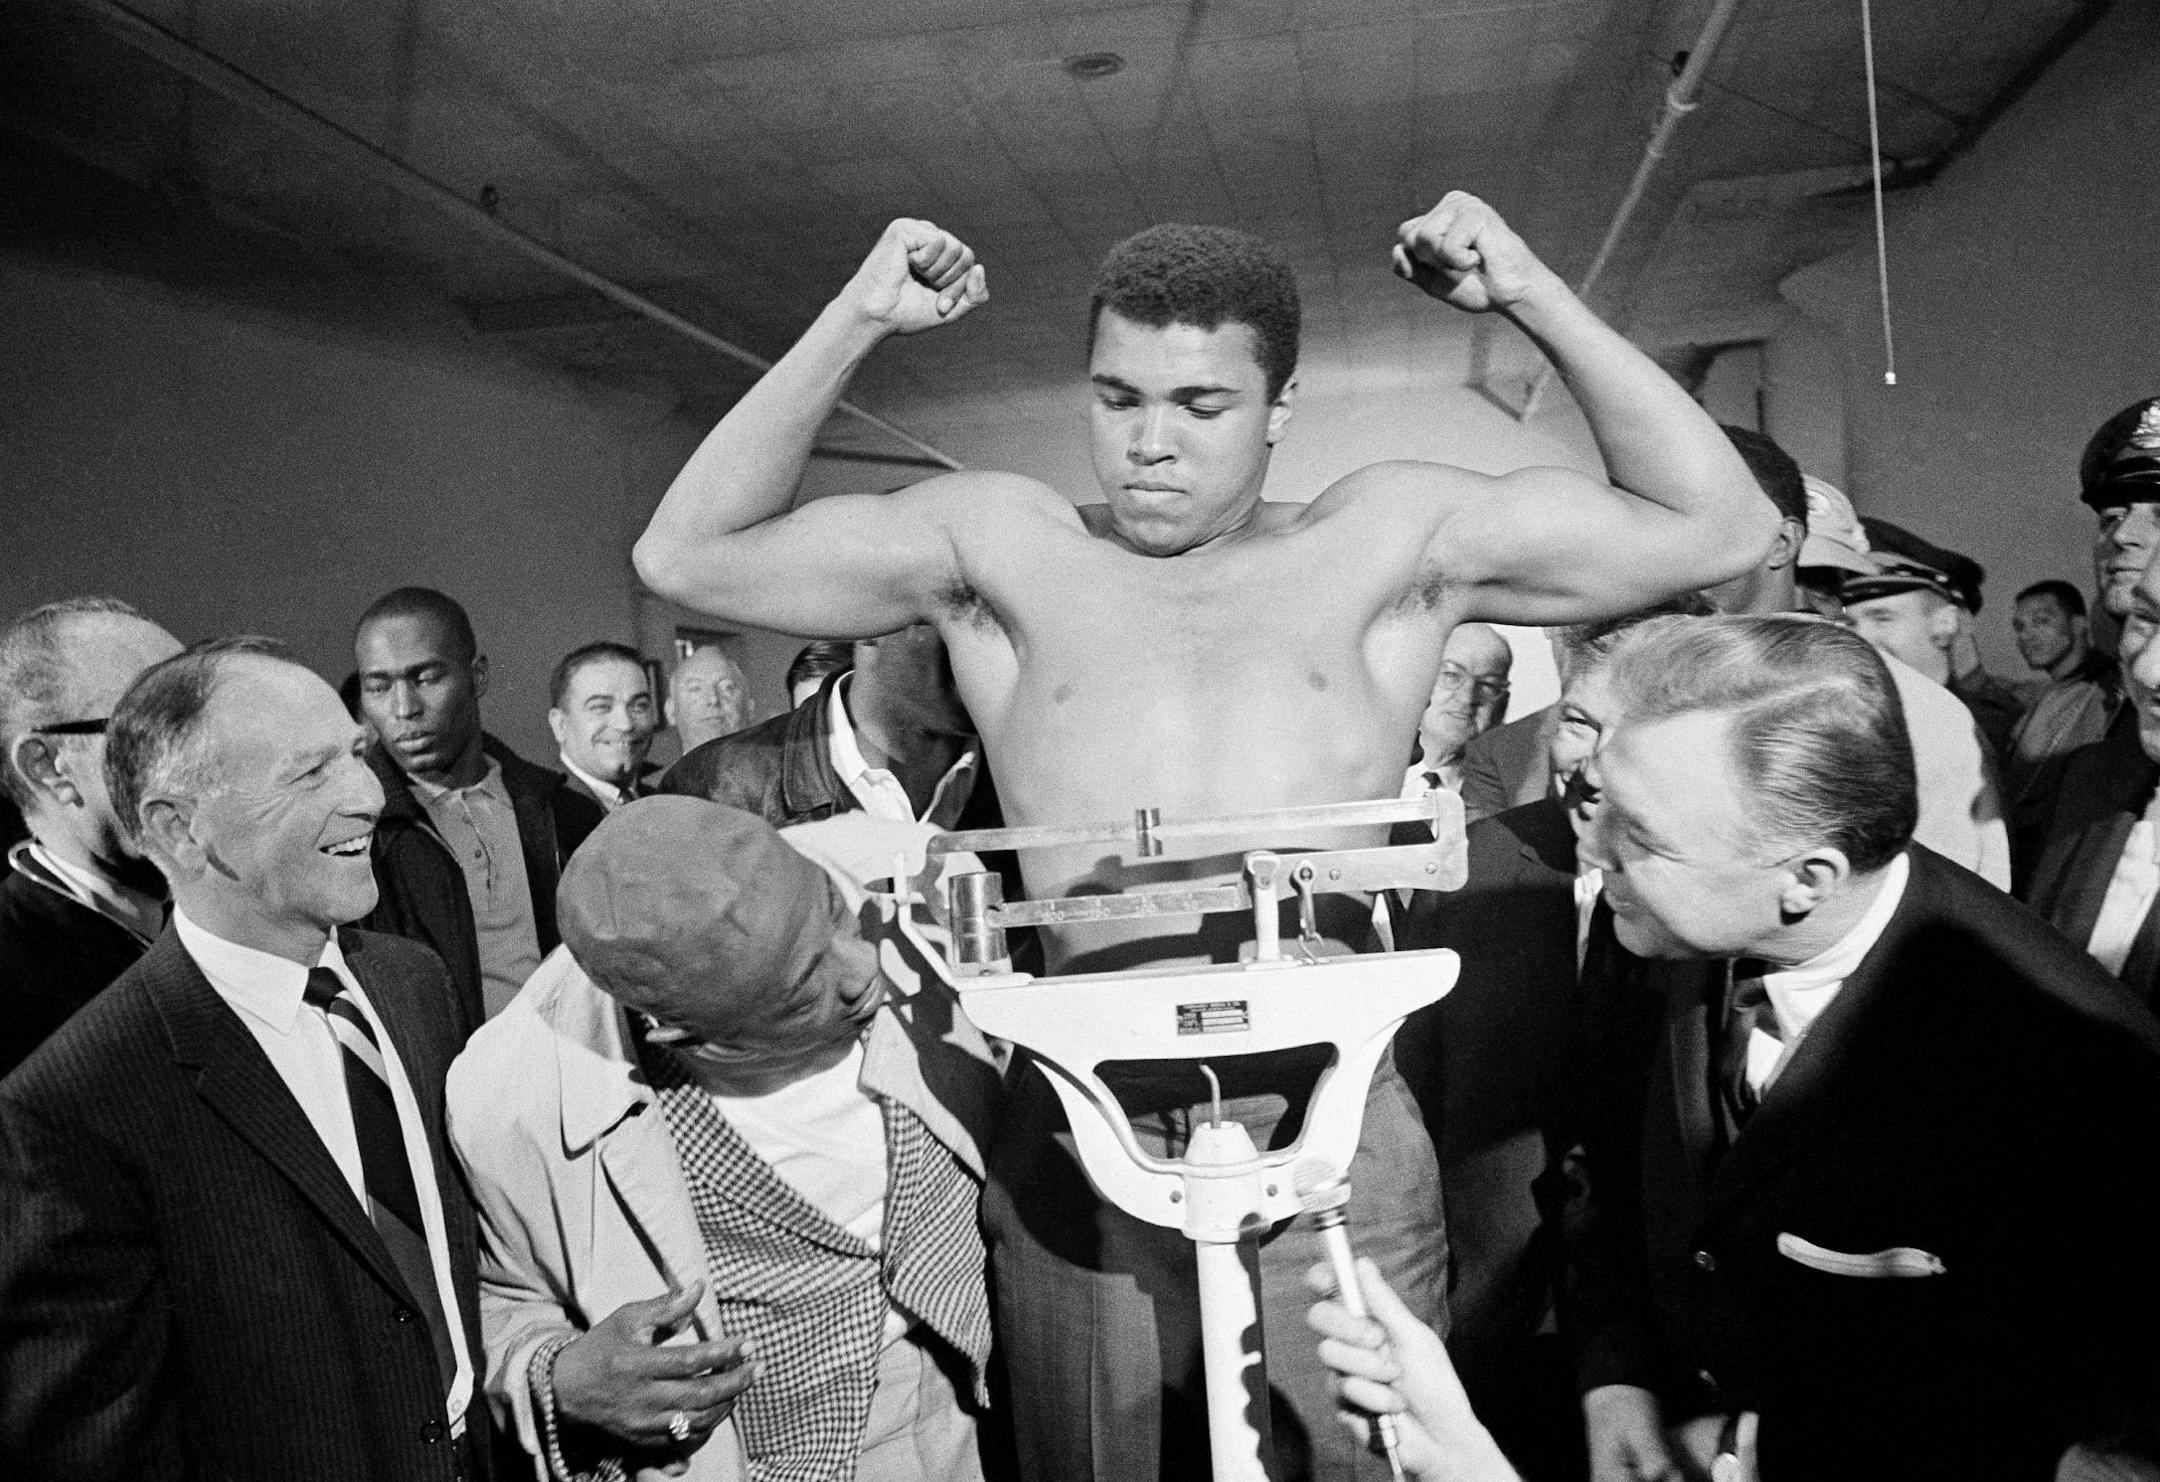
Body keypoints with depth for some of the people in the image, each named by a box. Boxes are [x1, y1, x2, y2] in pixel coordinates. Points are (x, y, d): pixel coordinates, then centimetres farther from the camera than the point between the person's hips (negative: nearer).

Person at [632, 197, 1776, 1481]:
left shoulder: (1386, 541, 5)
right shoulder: (1000, 545, 6)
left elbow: (1718, 527, 3)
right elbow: (689, 554, 4)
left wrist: (1534, 297, -3)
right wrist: (854, 325, -3)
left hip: (1334, 1134, 0)